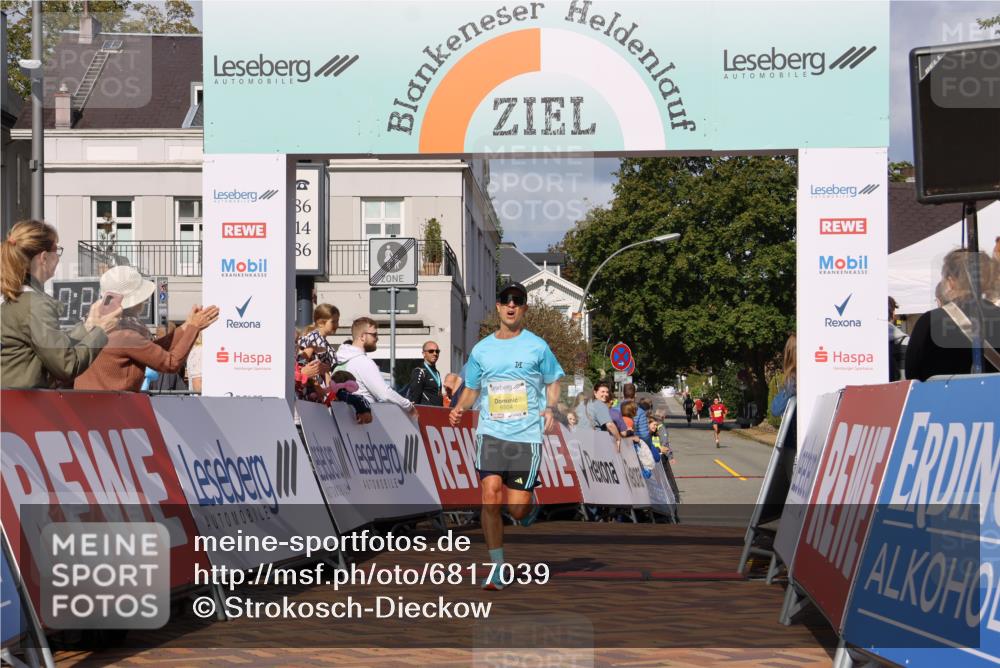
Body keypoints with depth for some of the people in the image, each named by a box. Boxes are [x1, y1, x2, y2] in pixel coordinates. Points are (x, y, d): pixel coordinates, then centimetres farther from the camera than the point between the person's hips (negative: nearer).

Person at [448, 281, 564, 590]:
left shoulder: (537, 346, 4)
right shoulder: (481, 350, 9)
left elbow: (553, 382, 12)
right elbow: (472, 389, 19)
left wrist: (550, 408, -7)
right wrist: (459, 408, -2)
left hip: (527, 435, -2)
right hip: (491, 433, 2)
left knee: (517, 508, -5)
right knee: (490, 498, -14)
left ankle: (532, 503, 34)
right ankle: (497, 568, -2)